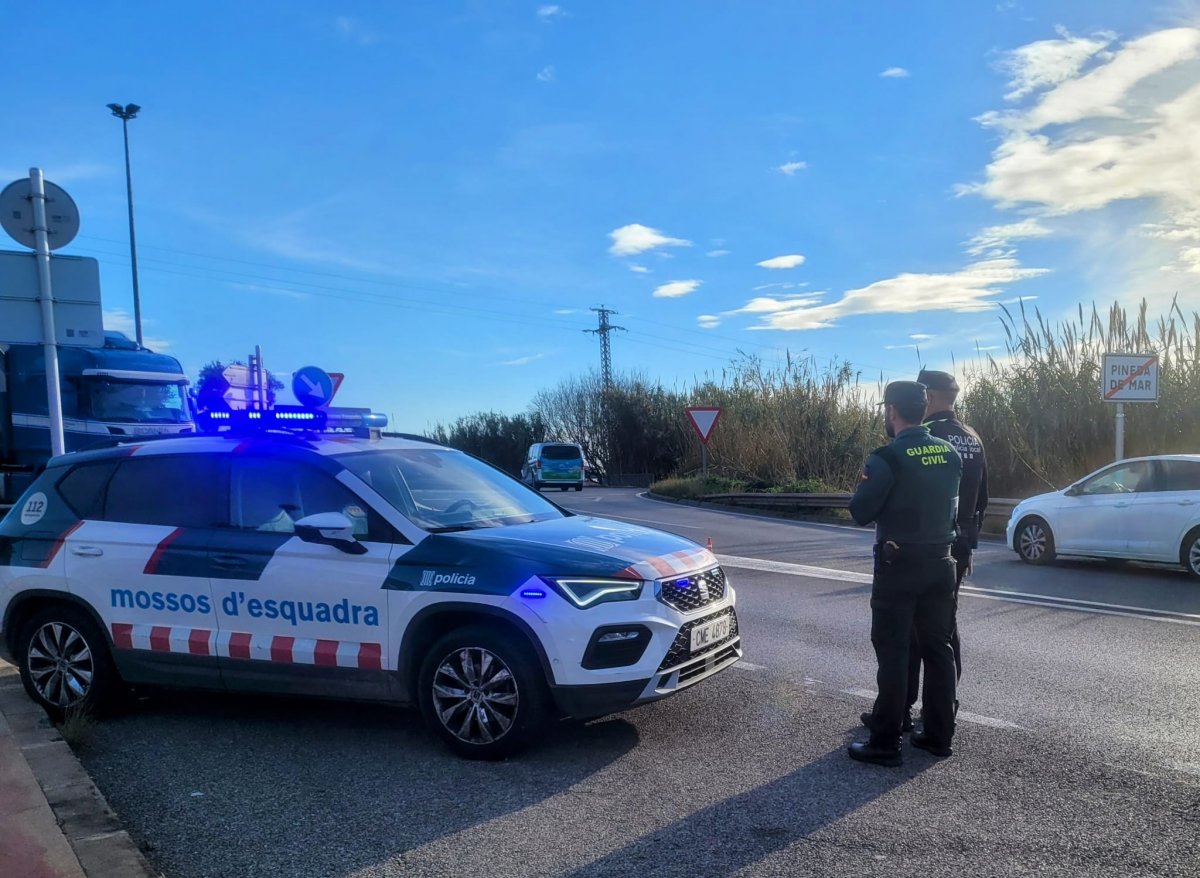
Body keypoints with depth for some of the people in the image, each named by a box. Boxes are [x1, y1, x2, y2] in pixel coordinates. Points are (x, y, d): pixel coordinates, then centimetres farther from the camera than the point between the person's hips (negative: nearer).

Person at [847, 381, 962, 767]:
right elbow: (954, 505, 14)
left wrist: (865, 485, 6)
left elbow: (860, 512, -12)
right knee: (938, 648, 14)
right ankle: (939, 735, 23)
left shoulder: (887, 458, -17)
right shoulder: (950, 453, 4)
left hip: (899, 566, -6)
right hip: (939, 562, 6)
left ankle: (885, 744, 5)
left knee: (892, 653, 0)